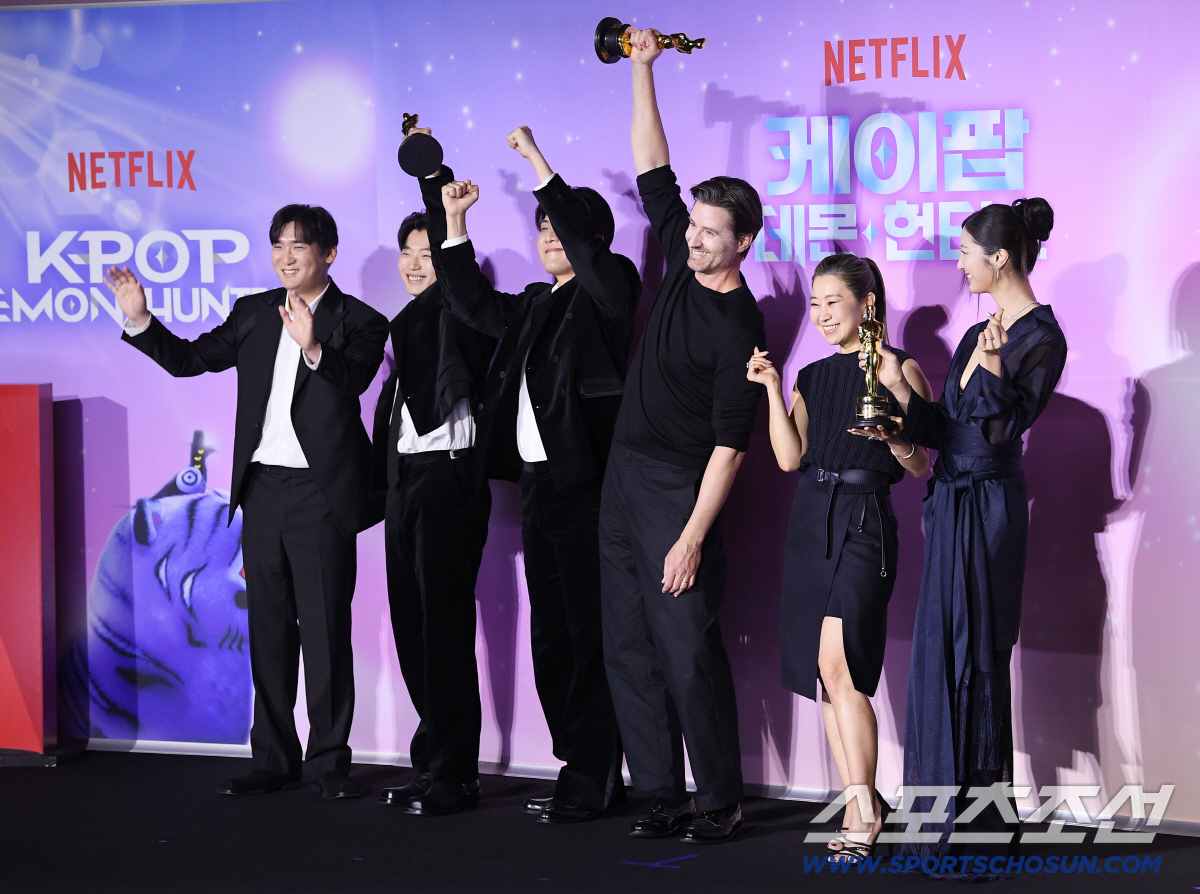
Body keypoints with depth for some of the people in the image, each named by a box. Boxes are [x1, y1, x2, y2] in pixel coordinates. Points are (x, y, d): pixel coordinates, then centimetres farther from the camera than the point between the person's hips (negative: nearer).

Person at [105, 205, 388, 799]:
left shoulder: (358, 322, -3)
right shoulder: (254, 313, 13)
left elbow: (353, 381, -21)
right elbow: (190, 360, 12)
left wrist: (314, 348, -40)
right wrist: (140, 321, -3)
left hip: (320, 492, -5)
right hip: (261, 488, 5)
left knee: (325, 628, -3)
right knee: (268, 628, 9)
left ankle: (330, 761, 5)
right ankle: (274, 758, 17)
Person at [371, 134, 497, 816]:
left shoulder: (461, 313, -4)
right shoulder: (409, 321, 20)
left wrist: (434, 176, -24)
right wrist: (381, 484, 17)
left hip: (448, 476, -9)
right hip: (405, 479, 9)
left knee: (445, 627, -8)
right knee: (413, 625, 10)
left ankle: (454, 776, -3)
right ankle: (432, 762, 17)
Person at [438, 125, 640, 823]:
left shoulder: (609, 288, -1)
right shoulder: (536, 306, 20)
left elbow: (585, 245, -18)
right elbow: (474, 305, 27)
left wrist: (538, 161, -16)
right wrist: (456, 221, 21)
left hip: (586, 484, -9)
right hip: (539, 484, 9)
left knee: (590, 634, -7)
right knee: (552, 637, 9)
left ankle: (593, 781, -4)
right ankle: (586, 772, 14)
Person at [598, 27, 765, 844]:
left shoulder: (738, 327, -14)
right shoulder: (681, 266, 6)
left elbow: (730, 443, -17)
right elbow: (653, 172, 12)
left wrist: (693, 536, -22)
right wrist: (644, 69, 8)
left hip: (681, 492, -8)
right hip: (625, 480, 8)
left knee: (690, 654, -7)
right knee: (630, 651, 7)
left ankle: (720, 802, 2)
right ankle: (663, 796, 12)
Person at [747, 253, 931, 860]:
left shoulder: (899, 369, 1)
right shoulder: (812, 378, 16)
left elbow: (921, 466, 0)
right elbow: (789, 457, 5)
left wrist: (892, 437, -19)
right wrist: (772, 387, 2)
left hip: (864, 521, -6)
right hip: (810, 521, 6)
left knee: (835, 661, -18)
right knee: (824, 674, 5)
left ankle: (864, 806, -11)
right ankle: (859, 807, 12)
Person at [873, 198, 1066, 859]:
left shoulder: (1042, 339, -11)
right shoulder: (980, 333, 15)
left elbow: (1004, 426, -17)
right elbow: (943, 429, 13)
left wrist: (992, 365, -28)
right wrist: (897, 385, 1)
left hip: (987, 507, -9)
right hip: (954, 503, 9)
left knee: (968, 660, -5)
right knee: (944, 653, 10)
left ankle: (979, 823, 2)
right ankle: (953, 813, 18)